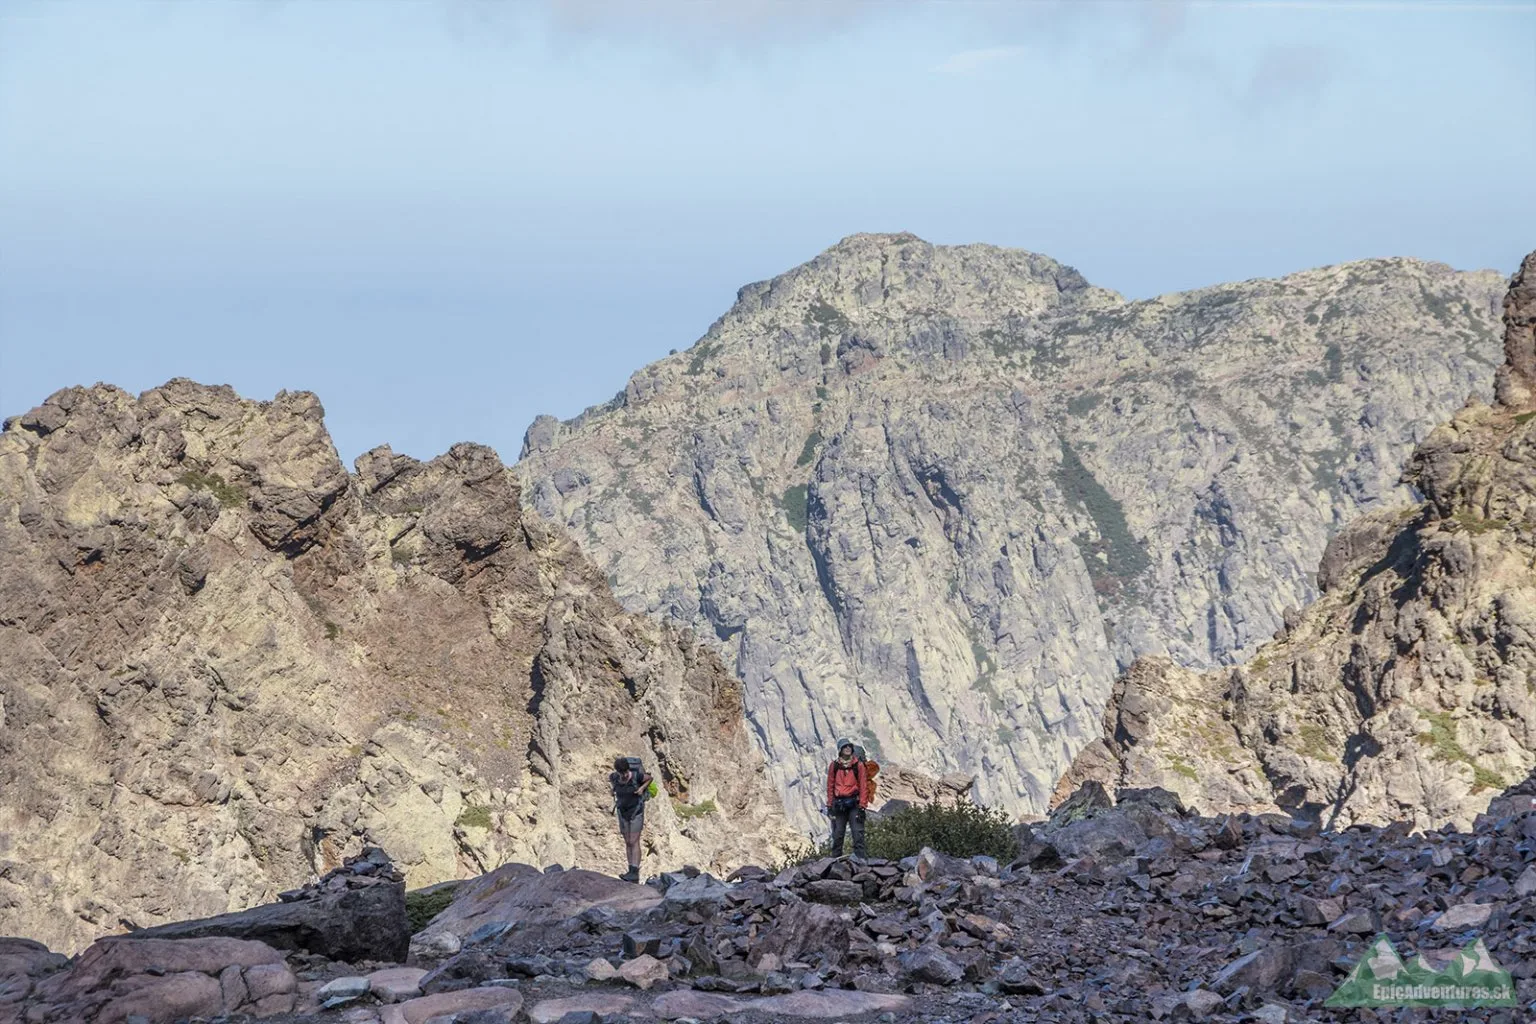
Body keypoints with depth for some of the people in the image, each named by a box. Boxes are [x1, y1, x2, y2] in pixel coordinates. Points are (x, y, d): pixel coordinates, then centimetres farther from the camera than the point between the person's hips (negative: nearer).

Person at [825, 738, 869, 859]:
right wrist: (830, 805, 5)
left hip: (854, 803, -2)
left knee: (858, 832, -8)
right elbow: (830, 786, 10)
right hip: (839, 803, 2)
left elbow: (863, 786, 1)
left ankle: (860, 857, -10)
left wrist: (862, 805, -6)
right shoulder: (834, 766, 7)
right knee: (837, 834, 4)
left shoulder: (858, 765, 3)